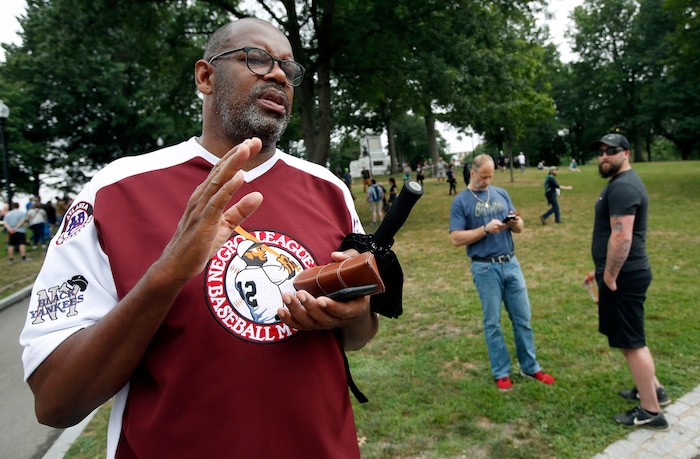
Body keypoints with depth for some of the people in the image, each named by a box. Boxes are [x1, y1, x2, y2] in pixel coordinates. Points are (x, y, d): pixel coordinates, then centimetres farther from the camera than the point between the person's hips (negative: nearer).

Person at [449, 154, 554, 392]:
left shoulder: (501, 193, 8)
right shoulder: (460, 201, -5)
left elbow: (519, 228, 11)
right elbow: (456, 239, -11)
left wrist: (515, 222, -12)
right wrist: (486, 229, -20)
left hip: (511, 263, 4)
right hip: (486, 268, -4)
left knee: (523, 318, 12)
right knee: (492, 322, 6)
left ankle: (530, 366, 27)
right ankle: (501, 372, 20)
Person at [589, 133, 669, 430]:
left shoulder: (622, 186, -19)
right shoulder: (622, 182, 16)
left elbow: (621, 237, -27)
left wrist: (609, 276, -19)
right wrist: (605, 271, 21)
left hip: (623, 276, -11)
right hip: (626, 273, 11)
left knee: (630, 342, -1)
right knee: (629, 336, 23)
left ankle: (651, 412, 11)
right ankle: (653, 388, 38)